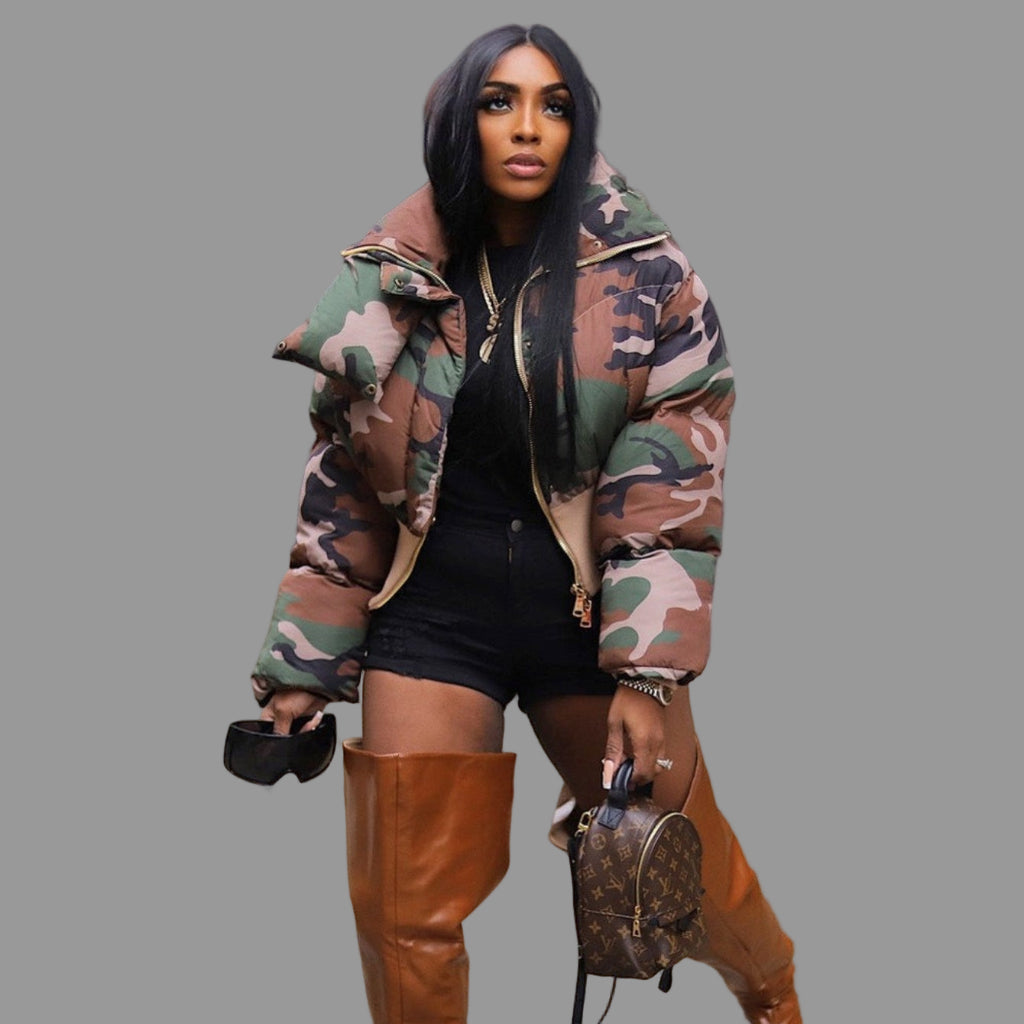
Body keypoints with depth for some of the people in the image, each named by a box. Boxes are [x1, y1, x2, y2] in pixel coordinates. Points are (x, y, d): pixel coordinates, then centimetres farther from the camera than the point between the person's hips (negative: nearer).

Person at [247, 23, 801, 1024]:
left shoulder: (645, 275, -5)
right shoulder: (388, 282, 0)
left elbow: (671, 488, -9)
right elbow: (342, 487, 6)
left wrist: (649, 673, -17)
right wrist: (303, 665, 5)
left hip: (590, 612, -1)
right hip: (433, 616, 1)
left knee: (676, 856, 11)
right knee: (409, 917, 1)